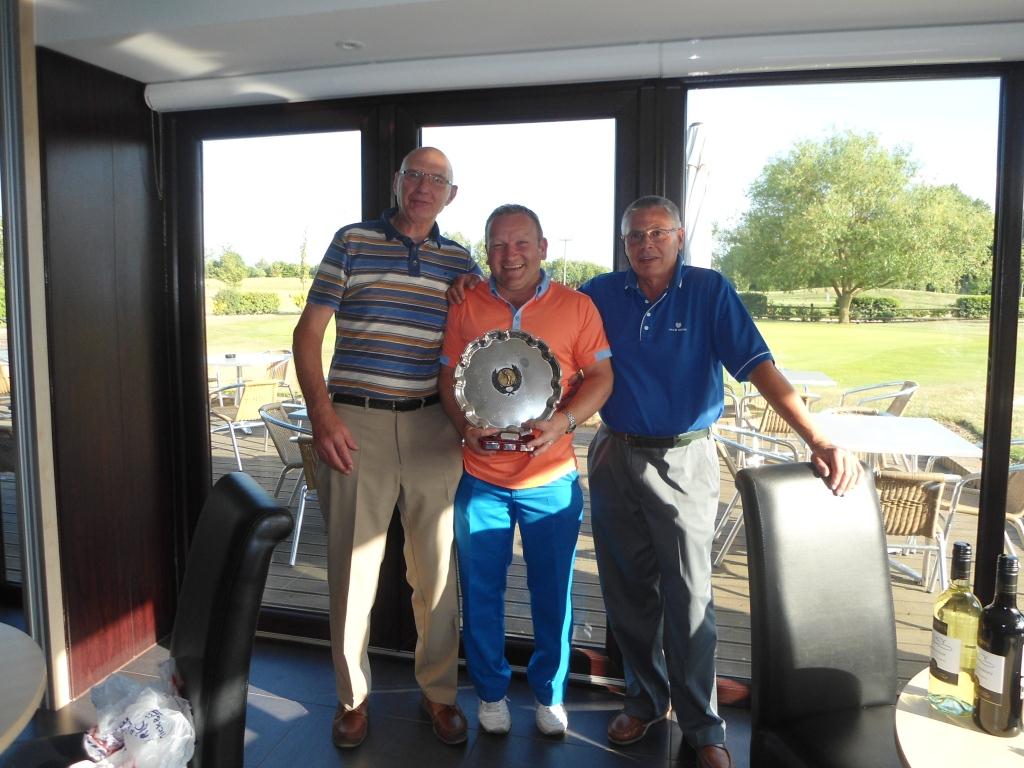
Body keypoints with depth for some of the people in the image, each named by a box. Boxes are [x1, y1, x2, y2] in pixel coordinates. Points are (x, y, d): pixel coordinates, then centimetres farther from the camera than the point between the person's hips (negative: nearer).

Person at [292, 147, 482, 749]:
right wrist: (322, 415, -10)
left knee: (439, 567, 8)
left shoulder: (460, 262, 10)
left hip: (432, 428, 2)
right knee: (352, 565, 6)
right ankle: (354, 696, 25)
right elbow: (308, 333, 1)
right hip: (356, 423, -1)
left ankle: (440, 691, 27)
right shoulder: (353, 242, 4)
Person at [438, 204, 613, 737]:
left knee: (553, 593, 12)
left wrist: (562, 422, -18)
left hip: (551, 479, 0)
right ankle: (491, 692, 34)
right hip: (481, 478, 1)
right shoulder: (465, 306, 2)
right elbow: (448, 376, 5)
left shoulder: (576, 307, -1)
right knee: (481, 591, 12)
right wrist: (465, 425, -13)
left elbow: (601, 377, -1)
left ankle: (549, 694, 35)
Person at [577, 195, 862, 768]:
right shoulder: (601, 295, 2)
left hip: (683, 462, -3)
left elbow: (758, 365, -13)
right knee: (627, 591, 13)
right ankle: (646, 699, 34)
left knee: (688, 597, 1)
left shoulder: (709, 291, -5)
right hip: (614, 458, 3)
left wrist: (819, 440, -23)